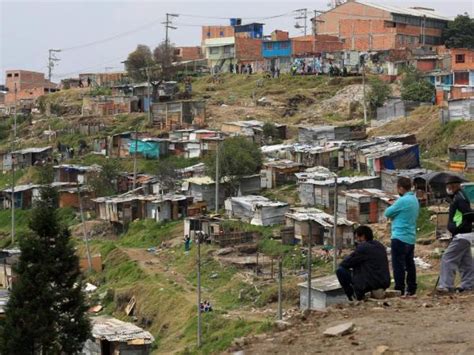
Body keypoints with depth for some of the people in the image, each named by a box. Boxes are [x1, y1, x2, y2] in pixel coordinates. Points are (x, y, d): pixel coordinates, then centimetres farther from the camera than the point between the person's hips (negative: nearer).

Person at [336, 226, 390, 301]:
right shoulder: (380, 246, 13)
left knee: (340, 271, -1)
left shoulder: (363, 247, -13)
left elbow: (345, 264, -7)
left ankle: (353, 298, 5)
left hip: (370, 284, -9)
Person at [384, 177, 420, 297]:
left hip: (400, 237, -9)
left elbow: (387, 213, -9)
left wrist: (392, 207, 11)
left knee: (398, 265, -5)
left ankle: (399, 290, -4)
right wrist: (394, 216, 5)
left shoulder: (403, 201, -17)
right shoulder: (415, 200, 12)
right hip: (411, 237, 9)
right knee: (410, 264, 12)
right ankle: (411, 290, 16)